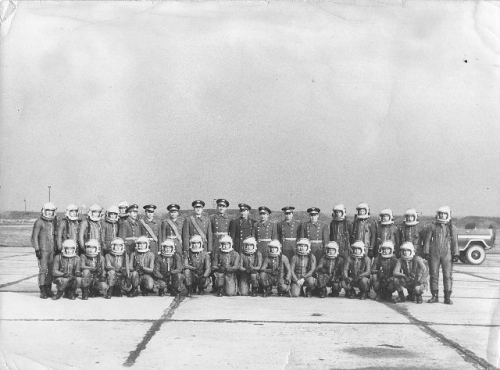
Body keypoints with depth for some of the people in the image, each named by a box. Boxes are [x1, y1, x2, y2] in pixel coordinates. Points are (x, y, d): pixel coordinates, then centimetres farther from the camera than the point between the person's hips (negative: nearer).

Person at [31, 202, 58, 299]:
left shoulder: (54, 223, 15)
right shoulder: (39, 222, -4)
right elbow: (34, 236, -7)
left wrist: (57, 249, 18)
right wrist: (37, 249, -13)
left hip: (52, 250, 6)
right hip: (43, 250, -6)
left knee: (51, 270, 5)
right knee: (43, 269, -10)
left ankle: (48, 289, 12)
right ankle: (42, 291, -8)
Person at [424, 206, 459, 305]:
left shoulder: (452, 227, 6)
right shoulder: (433, 226, 6)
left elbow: (455, 242, 4)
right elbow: (428, 240, 6)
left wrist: (456, 254, -2)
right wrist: (426, 252, 0)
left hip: (447, 254, -1)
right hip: (434, 254, 1)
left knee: (448, 275, -3)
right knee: (434, 275, 3)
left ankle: (447, 297, 3)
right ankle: (435, 296, 10)